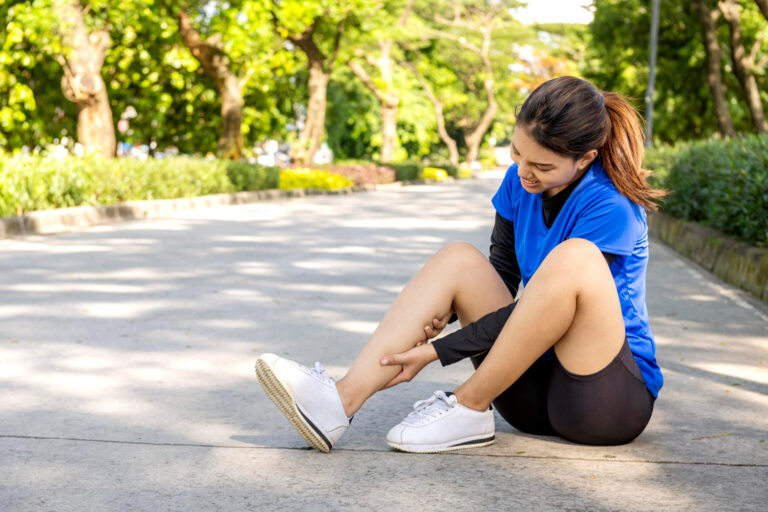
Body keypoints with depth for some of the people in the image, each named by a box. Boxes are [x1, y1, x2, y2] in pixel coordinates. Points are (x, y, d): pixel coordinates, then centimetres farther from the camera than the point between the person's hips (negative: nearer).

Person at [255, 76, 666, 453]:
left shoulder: (611, 208, -20)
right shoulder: (520, 182, 1)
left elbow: (535, 308, -21)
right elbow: (501, 276, 7)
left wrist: (436, 351, -21)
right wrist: (442, 312, -15)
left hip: (616, 399, -6)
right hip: (537, 385, 6)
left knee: (576, 256, -32)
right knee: (457, 258, -9)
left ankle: (470, 407, -20)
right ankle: (341, 401, -24)